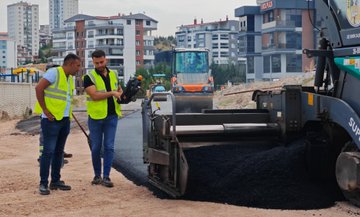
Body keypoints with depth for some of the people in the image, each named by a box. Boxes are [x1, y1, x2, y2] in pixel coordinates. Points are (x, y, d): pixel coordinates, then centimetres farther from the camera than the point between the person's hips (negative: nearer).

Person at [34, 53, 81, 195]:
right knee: (48, 151, -7)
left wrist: (68, 113, 13)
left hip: (65, 119, 9)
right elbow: (39, 88, -17)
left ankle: (55, 181, 20)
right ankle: (43, 183, -1)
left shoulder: (70, 78, 16)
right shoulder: (54, 73, -11)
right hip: (52, 119, -8)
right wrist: (45, 110, -17)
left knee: (59, 151, 12)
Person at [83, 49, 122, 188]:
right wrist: (111, 93, -15)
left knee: (109, 147, -1)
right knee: (96, 148, 6)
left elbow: (119, 89, 25)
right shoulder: (89, 77, -5)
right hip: (96, 117, -3)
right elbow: (94, 95, -17)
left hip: (112, 116, 3)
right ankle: (97, 175, 20)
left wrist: (121, 93, 2)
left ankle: (106, 177, 3)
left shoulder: (113, 75, 11)